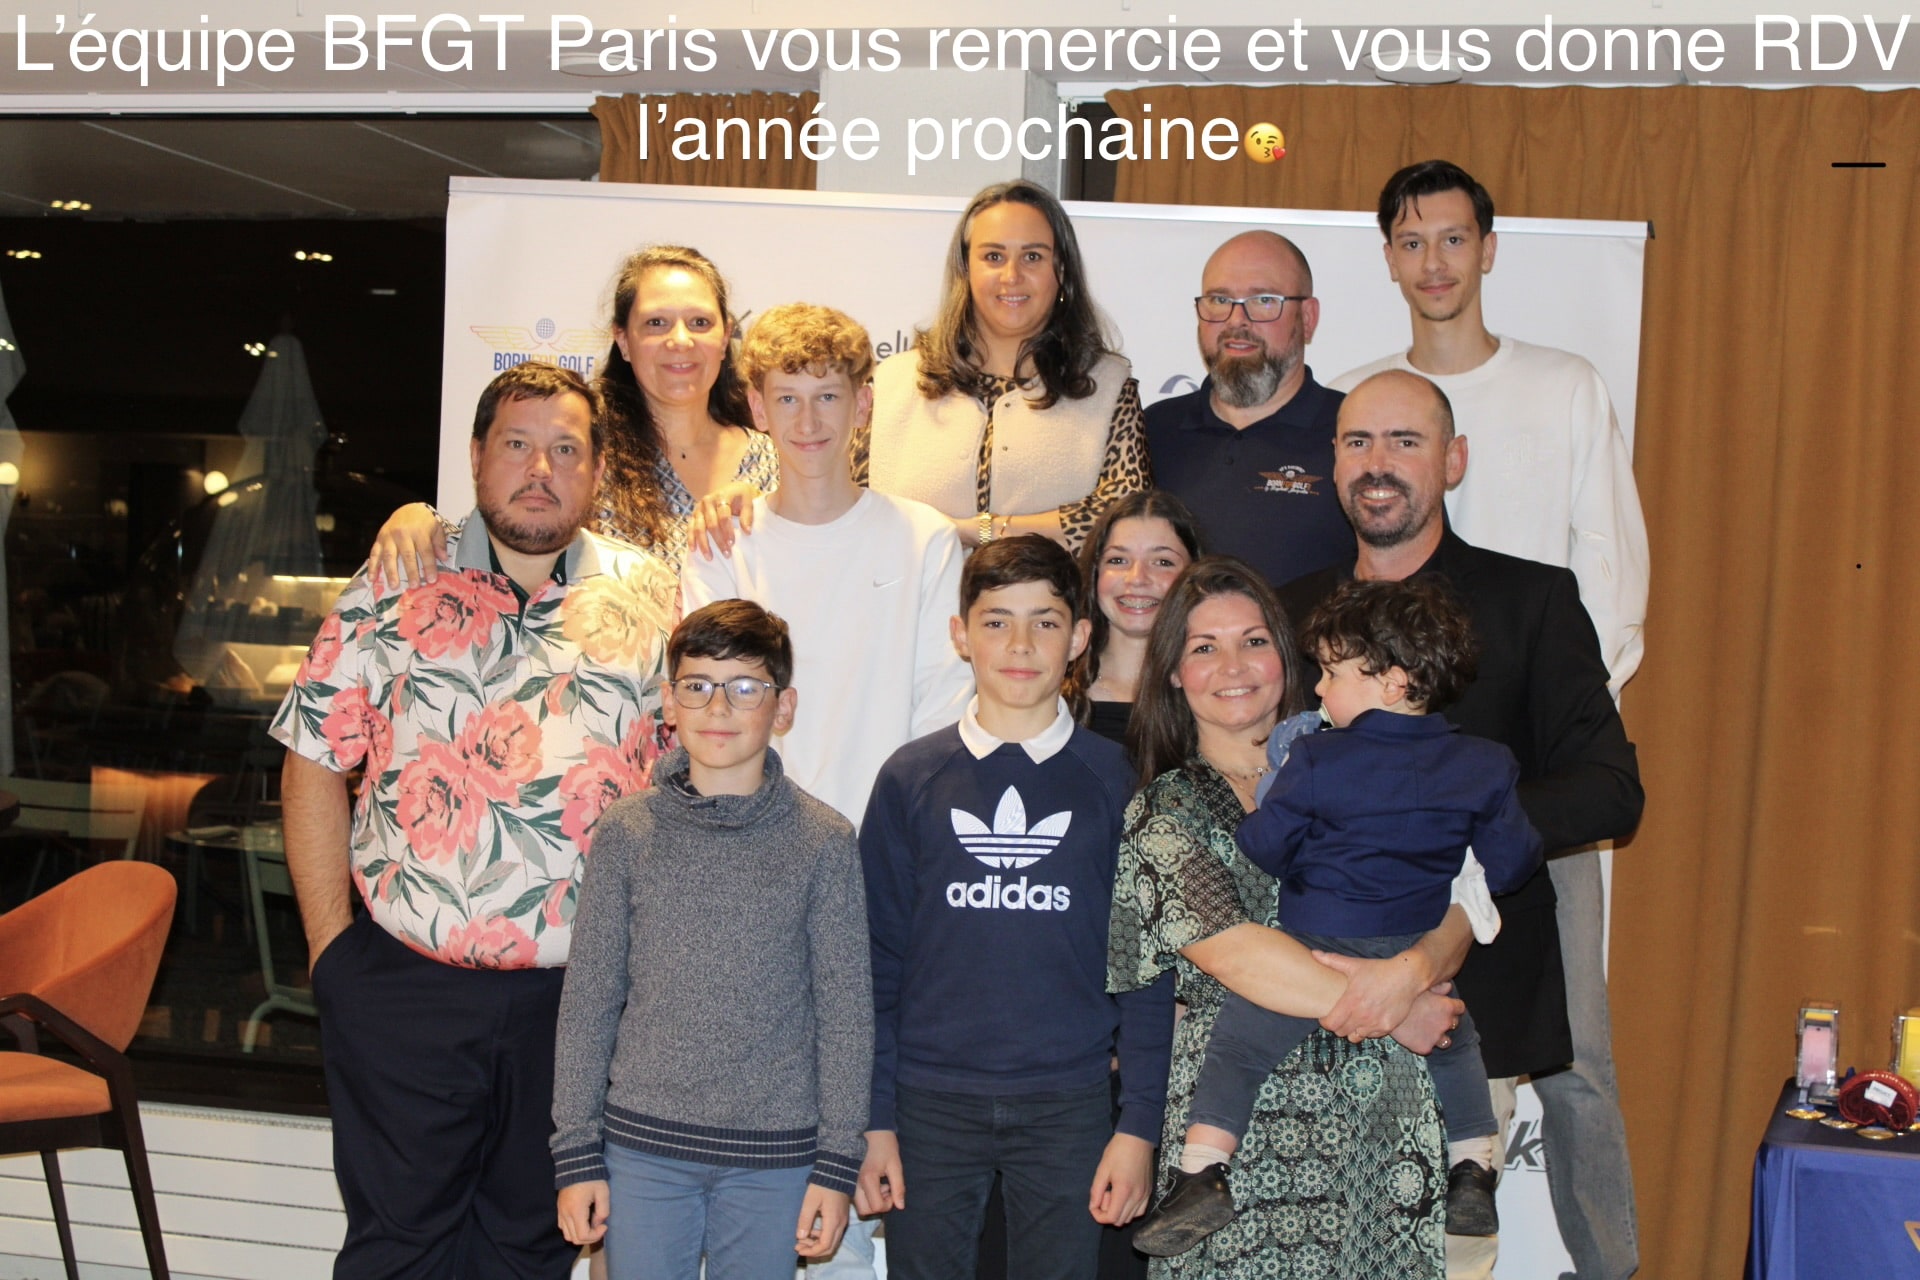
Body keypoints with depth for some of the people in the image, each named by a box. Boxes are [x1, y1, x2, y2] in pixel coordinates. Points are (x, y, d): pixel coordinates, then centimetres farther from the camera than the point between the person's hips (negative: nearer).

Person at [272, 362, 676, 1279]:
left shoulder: (651, 600, 4)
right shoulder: (392, 593, 1)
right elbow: (314, 764, 3)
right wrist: (330, 946, -1)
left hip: (580, 995, 1)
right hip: (403, 987, -1)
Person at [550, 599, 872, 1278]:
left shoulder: (824, 841, -3)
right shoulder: (628, 831, 0)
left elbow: (846, 1011, -1)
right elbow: (588, 998, 3)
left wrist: (837, 1164, -2)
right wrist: (576, 1153, 2)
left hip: (774, 1153, -1)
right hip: (642, 1146, 1)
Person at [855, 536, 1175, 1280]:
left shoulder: (1116, 781, 2)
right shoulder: (911, 779, 3)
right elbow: (878, 956, 4)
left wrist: (1140, 1123, -3)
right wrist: (875, 1119, -1)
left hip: (1069, 1107, 0)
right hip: (931, 1104, 0)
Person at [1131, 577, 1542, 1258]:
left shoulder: (1315, 761, -12)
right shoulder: (1485, 767, -2)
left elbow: (1263, 848, -5)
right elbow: (1510, 865, 3)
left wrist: (1272, 788, 13)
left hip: (1318, 949, -4)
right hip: (1422, 958, 4)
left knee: (1236, 1044, 7)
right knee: (1455, 1044, 30)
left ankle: (1202, 1175, -3)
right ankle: (1473, 1174, 29)